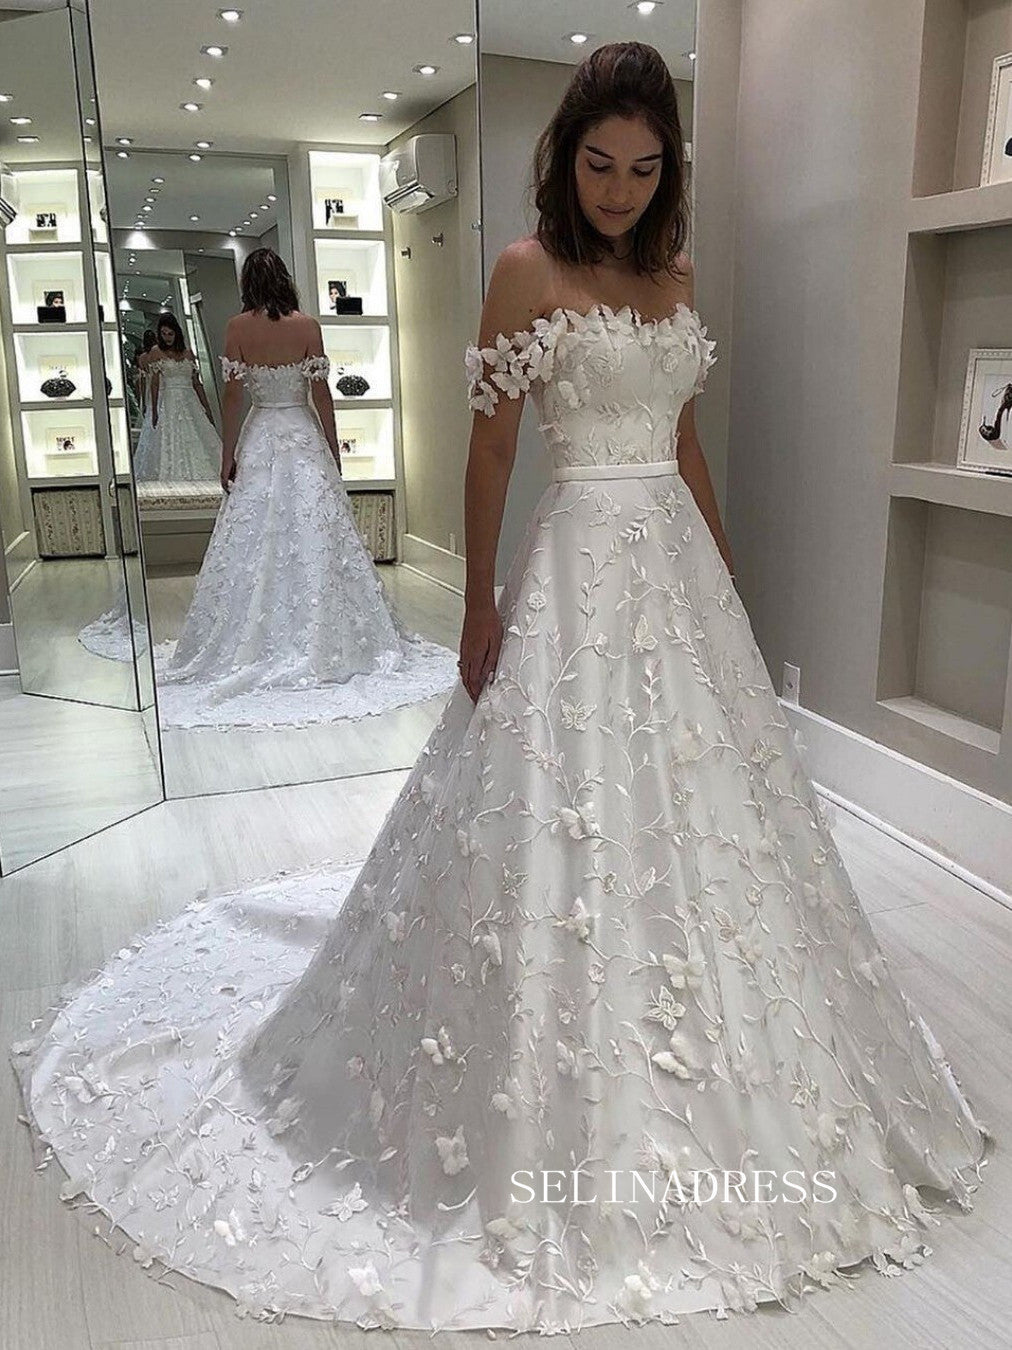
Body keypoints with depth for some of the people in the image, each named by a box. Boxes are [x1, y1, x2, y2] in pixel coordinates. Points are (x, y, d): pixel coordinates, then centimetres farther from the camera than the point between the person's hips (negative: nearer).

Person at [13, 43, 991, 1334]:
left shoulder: (673, 275, 14)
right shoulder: (529, 270, -4)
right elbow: (490, 446, -6)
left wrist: (725, 569, 18)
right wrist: (480, 604, -9)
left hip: (677, 564, 7)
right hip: (580, 565, -6)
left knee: (693, 812, 11)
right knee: (571, 824, -2)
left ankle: (692, 1108, 32)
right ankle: (564, 1143, 18)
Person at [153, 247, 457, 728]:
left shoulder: (238, 328, -3)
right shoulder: (307, 325, -2)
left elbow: (232, 394, -3)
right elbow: (321, 392, -2)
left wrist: (227, 455, 4)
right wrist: (334, 451, 6)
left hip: (259, 440, 0)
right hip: (304, 436, 0)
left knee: (254, 542, 4)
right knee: (317, 537, 4)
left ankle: (255, 644, 7)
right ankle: (323, 643, 8)